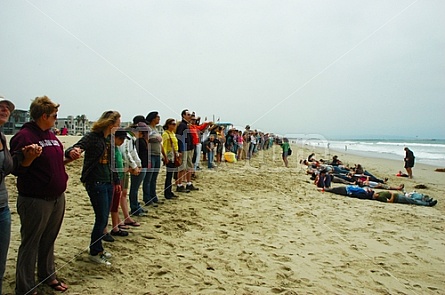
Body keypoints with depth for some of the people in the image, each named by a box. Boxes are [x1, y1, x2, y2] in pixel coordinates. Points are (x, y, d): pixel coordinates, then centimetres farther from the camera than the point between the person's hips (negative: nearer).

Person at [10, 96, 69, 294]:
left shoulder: (51, 135, 12)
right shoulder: (24, 136, -14)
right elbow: (16, 169, -16)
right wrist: (29, 157, -33)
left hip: (58, 198, 8)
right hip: (35, 201, -8)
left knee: (49, 240, 20)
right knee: (30, 244, 5)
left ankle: (48, 276, 36)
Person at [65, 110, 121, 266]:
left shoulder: (110, 139, 10)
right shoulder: (92, 137, -13)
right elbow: (74, 149, -25)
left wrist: (116, 180, 23)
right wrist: (72, 152, -50)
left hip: (108, 183, 8)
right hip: (95, 183, -8)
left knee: (104, 218, 15)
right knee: (101, 218, -2)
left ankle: (98, 248, 31)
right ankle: (94, 253, 15)